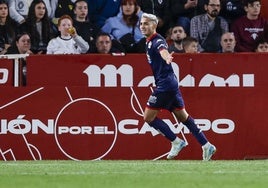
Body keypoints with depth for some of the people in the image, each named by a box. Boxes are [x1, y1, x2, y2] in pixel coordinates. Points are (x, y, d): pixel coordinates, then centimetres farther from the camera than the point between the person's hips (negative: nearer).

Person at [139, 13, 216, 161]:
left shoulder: (157, 41, -15)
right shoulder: (149, 42, 14)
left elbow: (163, 50, -40)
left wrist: (167, 58, -59)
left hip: (165, 85, -10)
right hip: (170, 83, 10)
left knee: (149, 117, -6)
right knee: (182, 116, 12)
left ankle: (176, 142, -2)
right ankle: (206, 145, 13)